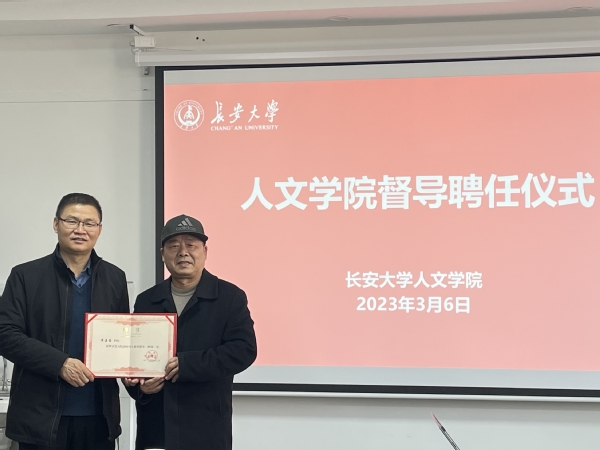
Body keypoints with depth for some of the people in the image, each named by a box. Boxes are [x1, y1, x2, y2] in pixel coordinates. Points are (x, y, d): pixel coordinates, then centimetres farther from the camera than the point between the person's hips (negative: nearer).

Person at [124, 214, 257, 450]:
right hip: (154, 428, 3)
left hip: (205, 430, -3)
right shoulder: (146, 301, 12)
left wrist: (186, 364, -19)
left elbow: (244, 349, -10)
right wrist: (139, 385, -9)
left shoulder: (230, 297, 1)